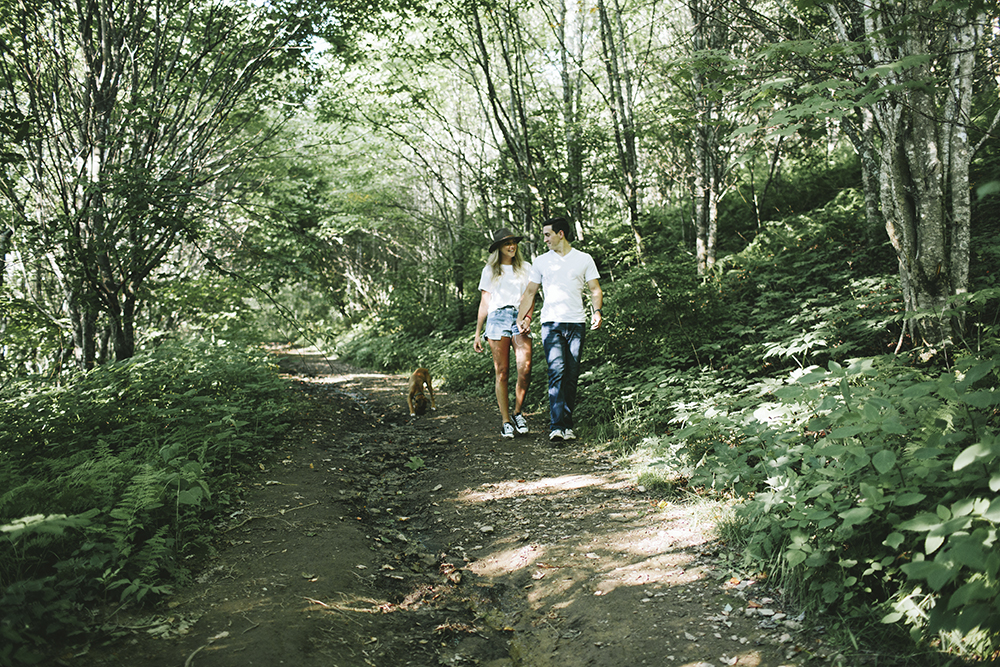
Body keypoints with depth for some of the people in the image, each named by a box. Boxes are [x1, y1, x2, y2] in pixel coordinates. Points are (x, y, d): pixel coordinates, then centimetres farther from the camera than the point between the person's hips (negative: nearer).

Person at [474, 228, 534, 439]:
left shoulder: (525, 267, 16)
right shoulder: (490, 271, 16)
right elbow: (484, 302, 16)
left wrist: (527, 318, -8)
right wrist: (478, 333, 12)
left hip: (520, 318, 0)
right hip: (497, 318, 0)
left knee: (525, 368, -16)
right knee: (502, 372, -4)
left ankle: (518, 413, 3)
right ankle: (505, 420, 1)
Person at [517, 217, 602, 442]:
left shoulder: (584, 259, 10)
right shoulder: (541, 262, 13)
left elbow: (595, 290, 8)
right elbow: (530, 292, 16)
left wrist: (597, 311, -9)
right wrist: (521, 317, 6)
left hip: (576, 323, 1)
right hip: (551, 323, -1)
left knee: (572, 376, 2)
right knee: (556, 372, -15)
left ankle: (567, 425, 10)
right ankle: (556, 426, -20)